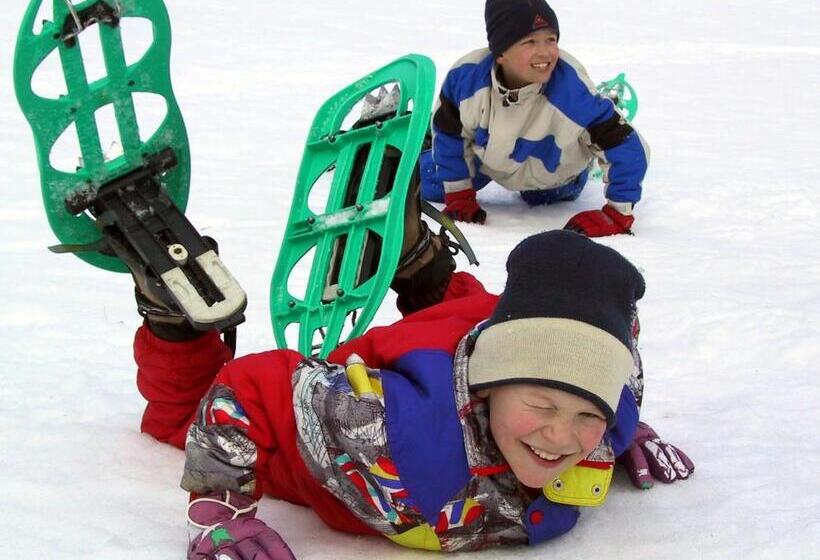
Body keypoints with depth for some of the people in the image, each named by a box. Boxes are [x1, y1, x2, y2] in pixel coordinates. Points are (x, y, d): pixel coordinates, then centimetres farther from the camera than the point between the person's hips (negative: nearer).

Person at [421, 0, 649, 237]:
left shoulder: (574, 92, -44)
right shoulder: (466, 75, -36)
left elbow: (626, 148, -36)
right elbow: (449, 135, -16)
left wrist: (617, 216, -37)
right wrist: (459, 195, -12)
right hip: (487, 154, 2)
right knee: (429, 187, 10)